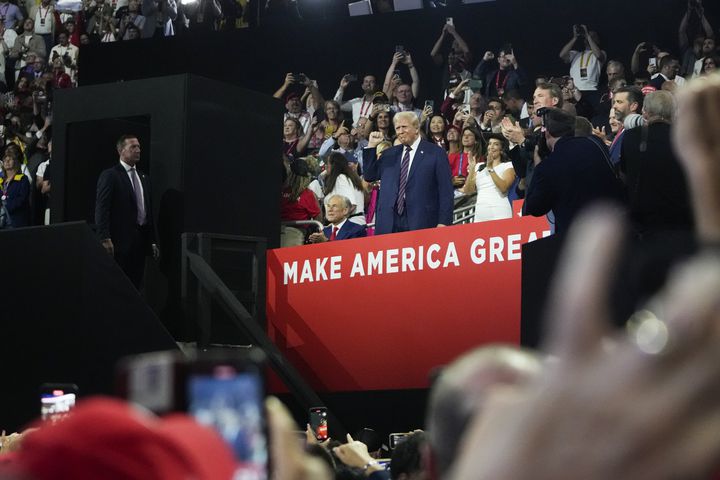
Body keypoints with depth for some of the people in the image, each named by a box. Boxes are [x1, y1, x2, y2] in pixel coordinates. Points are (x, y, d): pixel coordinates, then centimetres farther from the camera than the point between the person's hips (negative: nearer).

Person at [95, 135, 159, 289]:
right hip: (120, 241, -7)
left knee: (136, 286, 5)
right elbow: (102, 209, -10)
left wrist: (152, 241, 16)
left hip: (141, 241, 7)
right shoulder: (109, 176, -3)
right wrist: (105, 239, -18)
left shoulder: (144, 178, 19)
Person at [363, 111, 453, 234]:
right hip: (390, 223, 4)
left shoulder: (436, 153, 2)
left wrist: (443, 223, -10)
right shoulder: (390, 154, 18)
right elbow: (369, 176, 20)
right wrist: (371, 146, 11)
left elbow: (446, 191, -1)